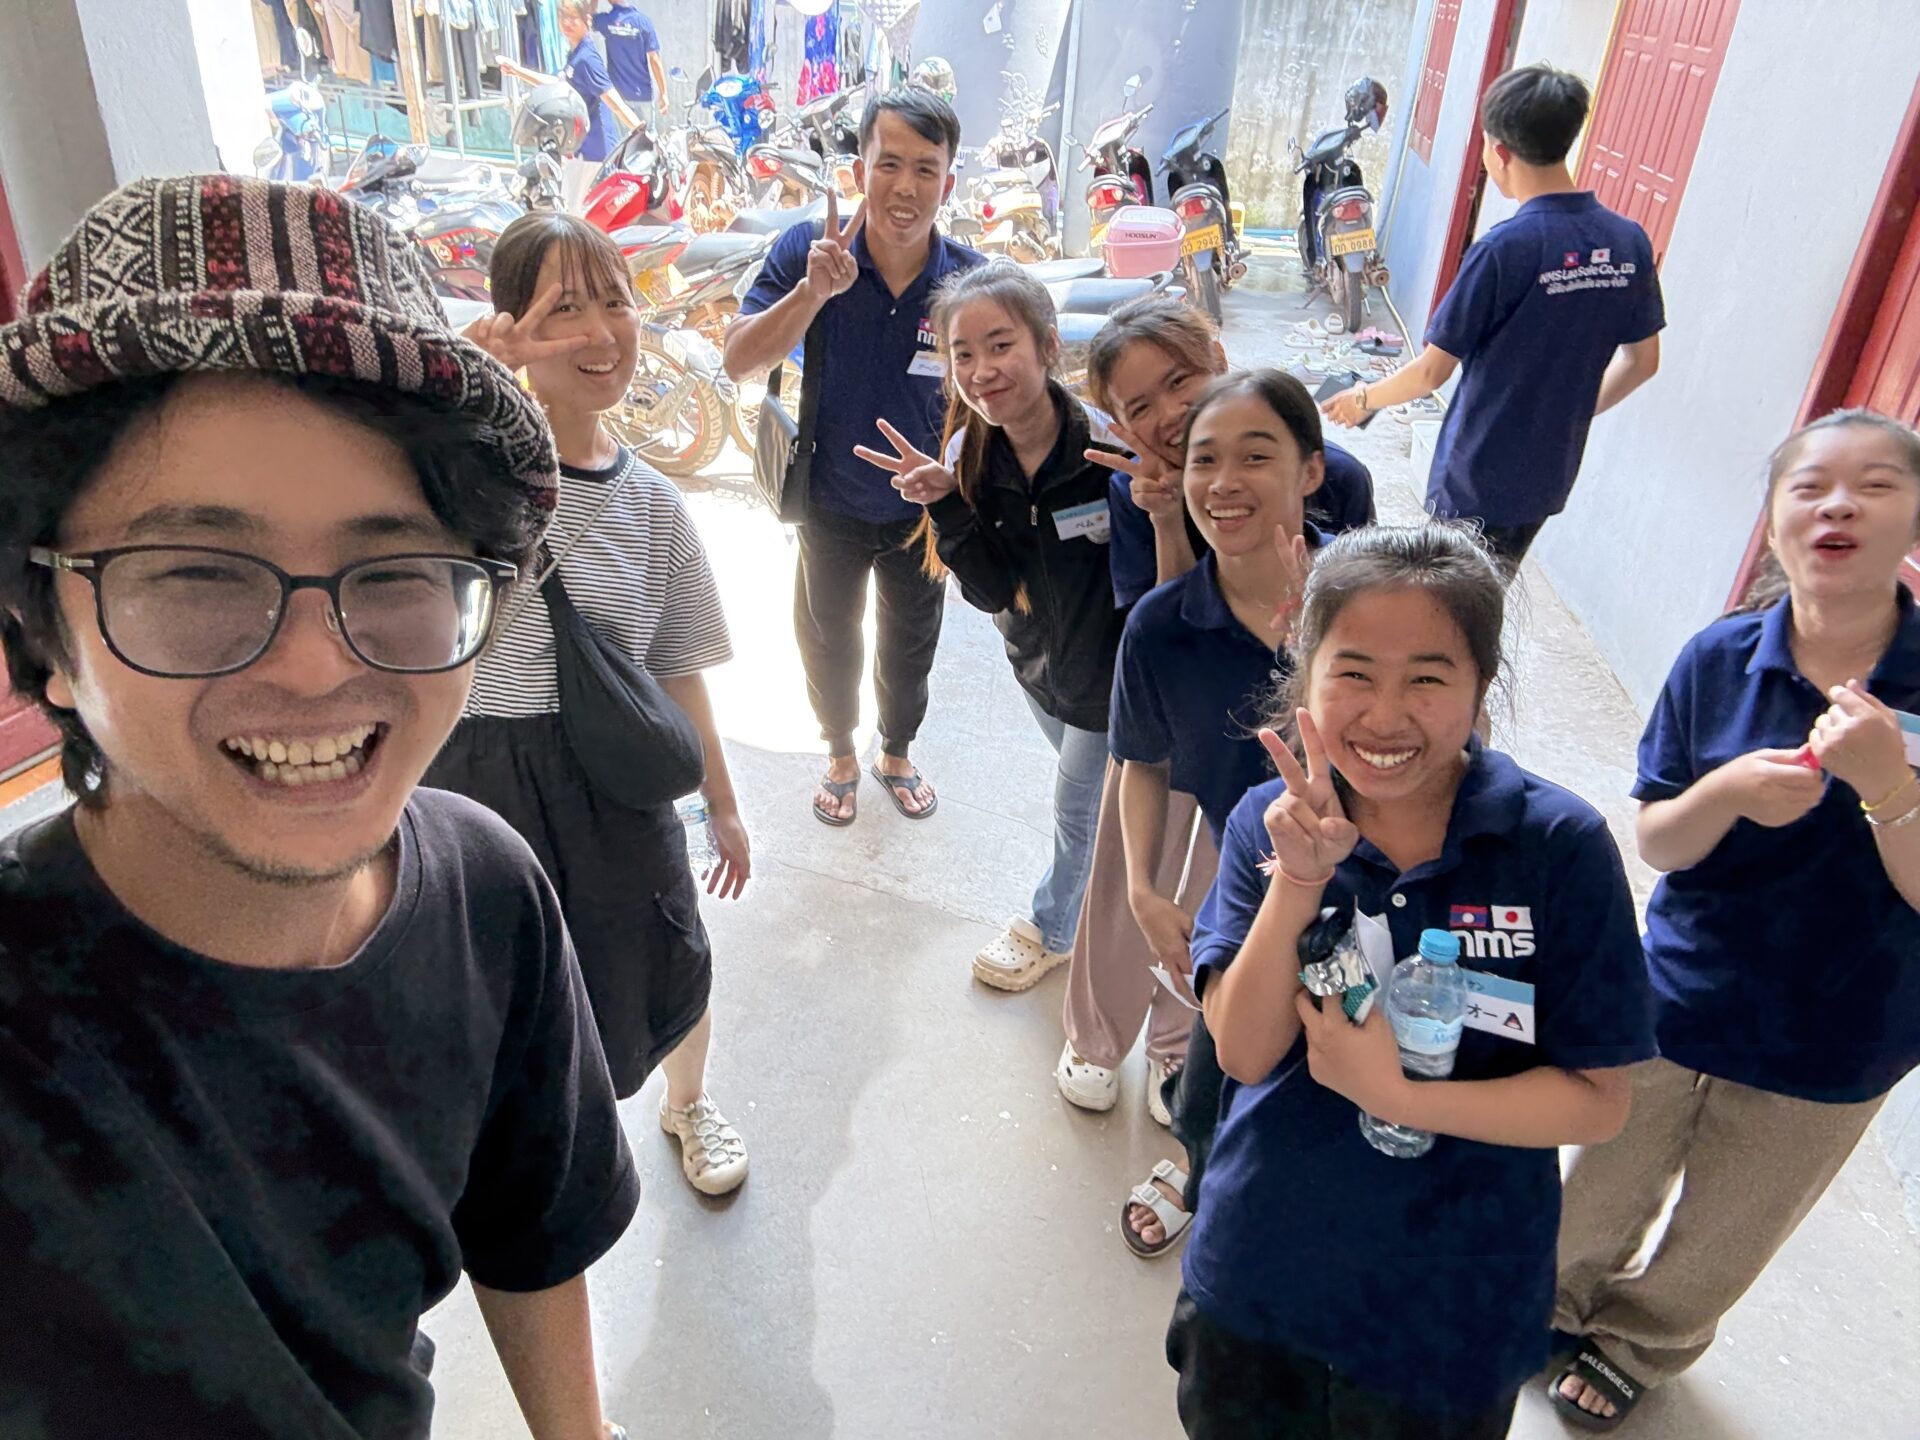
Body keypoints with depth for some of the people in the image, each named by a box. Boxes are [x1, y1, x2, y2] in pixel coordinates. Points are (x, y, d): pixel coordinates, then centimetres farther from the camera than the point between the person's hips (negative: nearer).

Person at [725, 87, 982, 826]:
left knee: (910, 647, 22)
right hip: (831, 505, 0)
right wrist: (814, 290, -38)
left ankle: (896, 753, 49)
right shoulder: (807, 253, -20)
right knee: (828, 640, 21)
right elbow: (739, 362, -24)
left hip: (923, 509, 1)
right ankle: (841, 755, 48)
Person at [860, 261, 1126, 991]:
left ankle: (1051, 928, 45)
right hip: (1039, 658, 5)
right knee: (1102, 792, 29)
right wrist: (945, 503, -31)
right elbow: (992, 590, -17)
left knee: (1078, 807, 17)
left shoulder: (1105, 446, -32)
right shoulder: (969, 455, -15)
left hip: (1110, 669, -5)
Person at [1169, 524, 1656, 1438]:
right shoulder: (1267, 825, -11)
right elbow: (1244, 1053, -17)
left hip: (1452, 1317, -2)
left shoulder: (1559, 845, -18)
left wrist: (1399, 1097, -27)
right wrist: (1299, 879, -29)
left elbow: (1598, 1102, -14)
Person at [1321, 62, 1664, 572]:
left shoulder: (1505, 248, -21)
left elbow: (1432, 371, -15)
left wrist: (1365, 398, 3)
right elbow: (1642, 361, 8)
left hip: (1478, 478, -6)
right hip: (1551, 475, 7)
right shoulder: (1629, 242, -2)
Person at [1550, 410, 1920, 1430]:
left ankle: (1637, 1346, 53)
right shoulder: (1721, 658, -14)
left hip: (1834, 1045, 0)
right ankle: (1559, 1304, 53)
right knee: (1600, 1201, 22)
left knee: (1721, 1241, 24)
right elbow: (1656, 844, -8)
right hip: (1679, 998, 1)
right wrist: (1729, 791, -29)